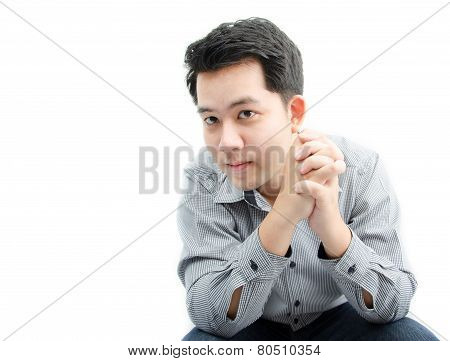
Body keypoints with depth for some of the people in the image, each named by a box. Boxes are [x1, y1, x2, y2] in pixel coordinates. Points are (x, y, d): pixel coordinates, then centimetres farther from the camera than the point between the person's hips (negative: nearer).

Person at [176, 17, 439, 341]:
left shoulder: (360, 169, -20)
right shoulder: (203, 183, -21)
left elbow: (391, 305, -21)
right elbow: (211, 318, -28)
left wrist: (332, 227, -40)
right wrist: (283, 215, -41)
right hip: (251, 328, 0)